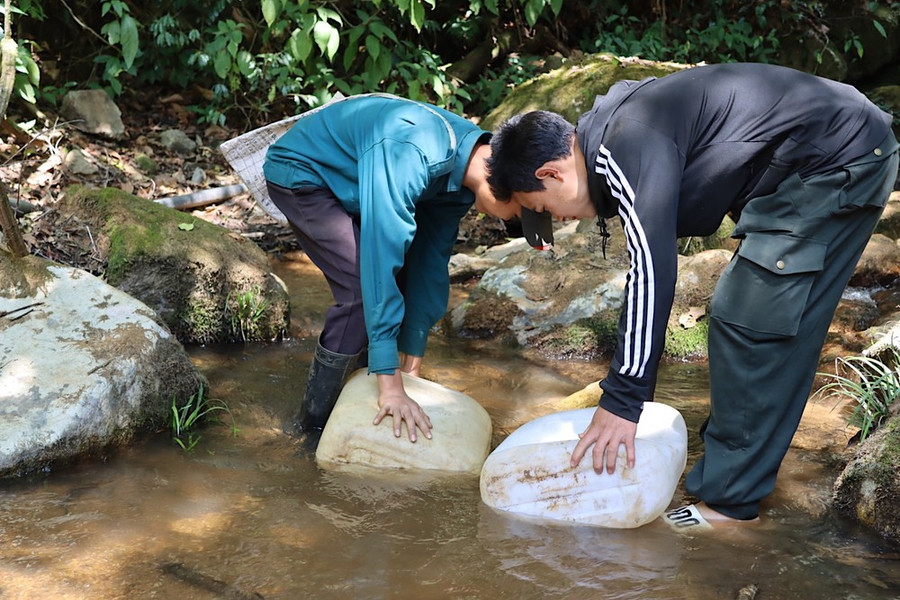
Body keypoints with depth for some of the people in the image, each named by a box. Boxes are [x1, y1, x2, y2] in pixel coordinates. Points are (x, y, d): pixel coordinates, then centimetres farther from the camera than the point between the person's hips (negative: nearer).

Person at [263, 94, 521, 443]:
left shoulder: (460, 176, -10)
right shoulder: (411, 156, -39)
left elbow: (431, 262, -3)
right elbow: (380, 261, -42)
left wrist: (411, 367, -1)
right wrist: (391, 386, -40)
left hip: (348, 182, 9)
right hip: (301, 174, -9)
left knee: (404, 279, 2)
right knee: (364, 290, -20)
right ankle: (312, 426, -7)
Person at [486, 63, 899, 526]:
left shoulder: (627, 148, -20)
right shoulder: (612, 131, 11)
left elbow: (652, 271, -27)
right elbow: (649, 268, 15)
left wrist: (621, 400, -23)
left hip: (837, 158, -10)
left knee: (748, 324, -10)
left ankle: (730, 500, -3)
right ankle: (727, 473, 18)